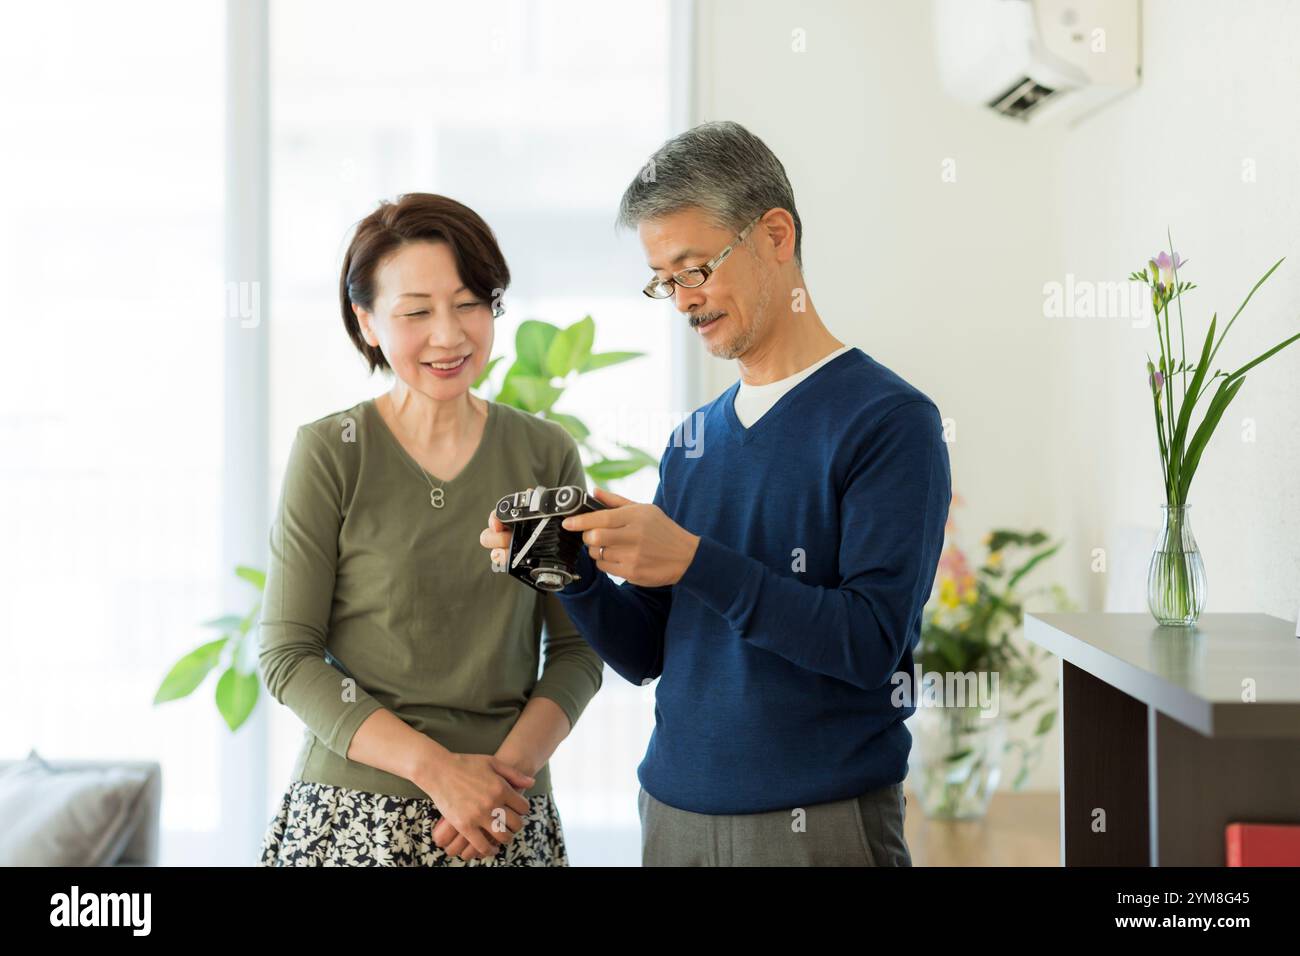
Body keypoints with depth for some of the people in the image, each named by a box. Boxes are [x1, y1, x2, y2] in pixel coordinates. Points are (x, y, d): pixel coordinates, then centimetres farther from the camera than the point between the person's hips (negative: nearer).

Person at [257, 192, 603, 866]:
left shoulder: (546, 455, 3)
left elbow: (575, 647, 5)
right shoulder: (329, 454, -4)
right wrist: (435, 767, -14)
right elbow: (287, 656, -6)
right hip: (352, 820, -2)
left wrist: (510, 765, -11)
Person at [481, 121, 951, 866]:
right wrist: (573, 570, -9)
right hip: (673, 814, 6)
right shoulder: (693, 441, 9)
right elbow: (645, 654, 9)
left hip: (821, 822, -6)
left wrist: (694, 561, -23)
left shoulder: (888, 420, -10)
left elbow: (871, 643, -18)